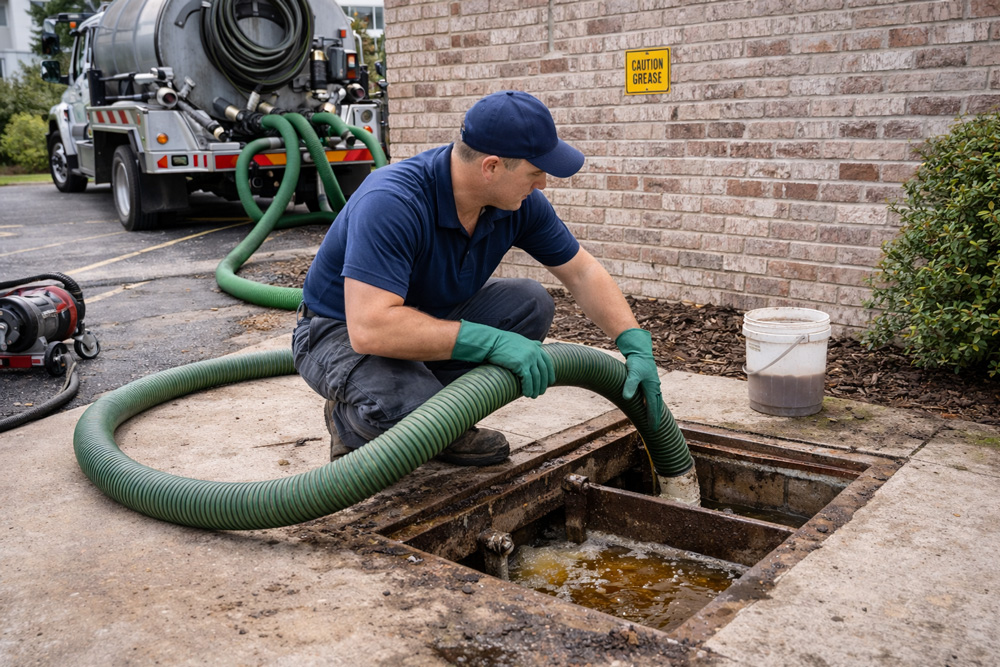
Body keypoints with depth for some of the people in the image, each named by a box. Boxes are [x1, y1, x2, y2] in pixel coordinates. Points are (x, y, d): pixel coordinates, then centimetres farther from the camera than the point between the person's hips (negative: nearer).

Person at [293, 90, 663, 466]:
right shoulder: (392, 203, -34)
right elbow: (370, 328, -42)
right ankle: (352, 423, 0)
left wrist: (637, 345, -10)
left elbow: (582, 272, 0)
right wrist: (491, 341, -42)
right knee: (408, 408, -37)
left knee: (530, 303, -13)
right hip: (342, 331, -7)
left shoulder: (520, 203, -12)